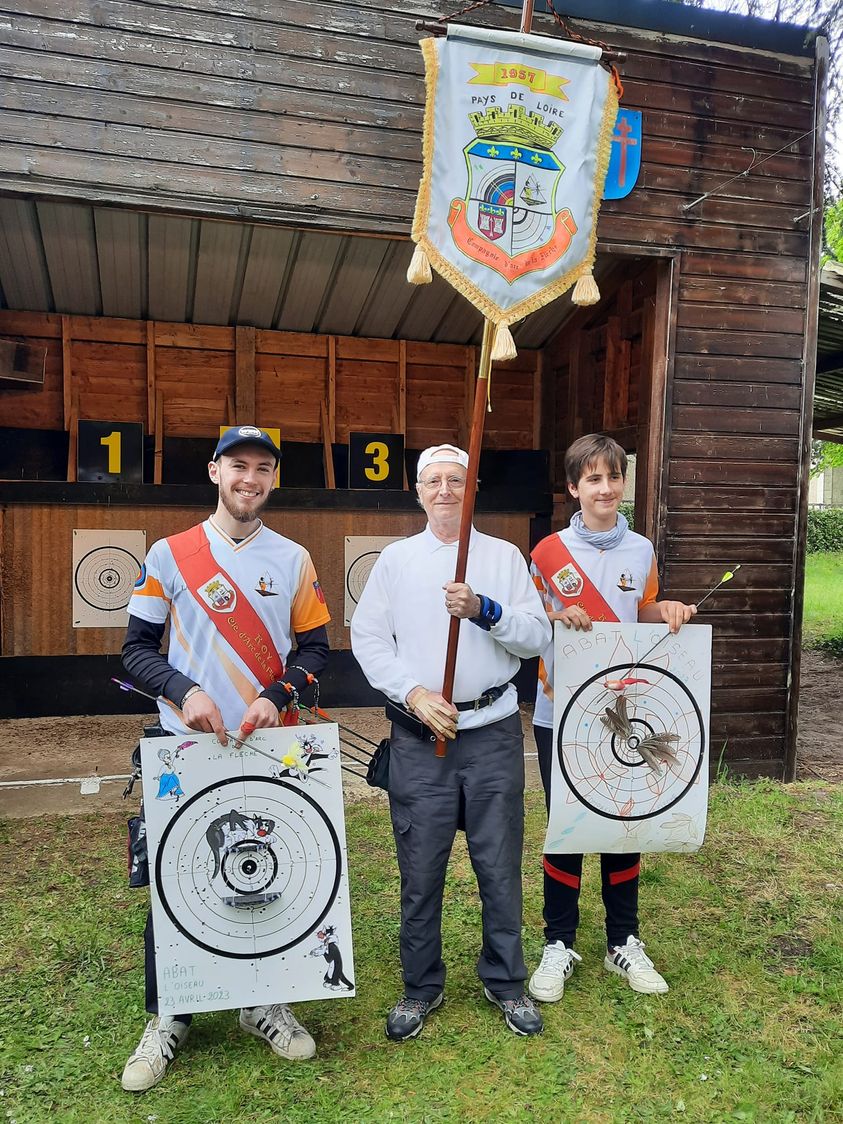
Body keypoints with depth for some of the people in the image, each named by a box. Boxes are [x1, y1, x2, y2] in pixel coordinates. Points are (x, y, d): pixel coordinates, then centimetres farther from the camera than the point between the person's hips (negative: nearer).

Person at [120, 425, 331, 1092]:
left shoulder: (294, 560, 3)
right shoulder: (169, 555, 0)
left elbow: (315, 648, 5)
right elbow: (138, 647, 0)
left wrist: (277, 697, -12)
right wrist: (186, 692, -16)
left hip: (269, 747, 1)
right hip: (185, 744, -1)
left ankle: (262, 1001, 31)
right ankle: (166, 1018, 27)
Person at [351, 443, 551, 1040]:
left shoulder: (505, 556, 6)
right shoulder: (395, 559, 7)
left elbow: (537, 636, -1)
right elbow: (368, 638, 0)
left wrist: (484, 610, -18)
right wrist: (414, 693, -12)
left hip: (494, 731, 0)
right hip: (419, 735, 0)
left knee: (500, 863, 9)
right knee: (421, 868, 8)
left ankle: (506, 981, 29)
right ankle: (421, 987, 28)